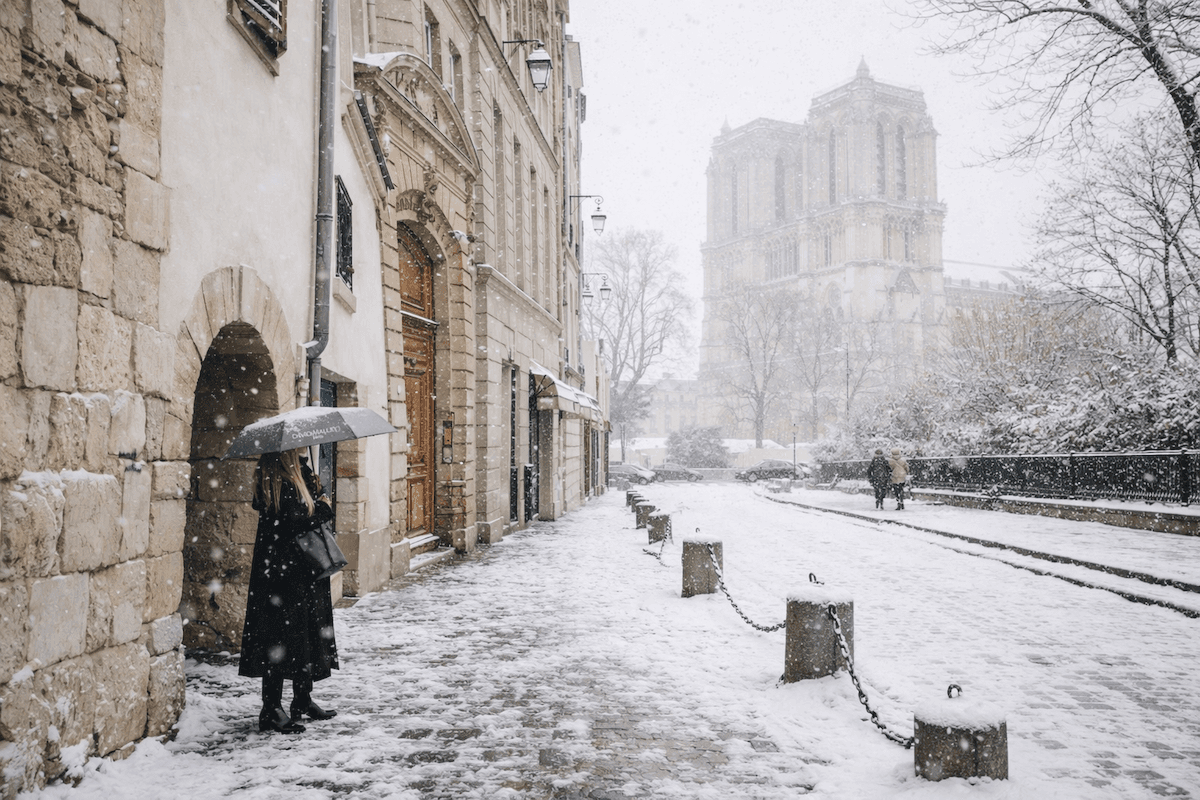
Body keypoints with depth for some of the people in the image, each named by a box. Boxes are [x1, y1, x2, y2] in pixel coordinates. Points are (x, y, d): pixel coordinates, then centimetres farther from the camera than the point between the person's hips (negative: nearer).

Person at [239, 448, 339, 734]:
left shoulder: (295, 479, 12)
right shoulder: (282, 485, -18)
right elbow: (294, 522, -24)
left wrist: (314, 493, 3)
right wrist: (322, 508, -10)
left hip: (299, 574, 10)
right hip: (283, 574, -10)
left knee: (304, 634, 16)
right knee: (283, 637, -4)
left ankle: (303, 700, 28)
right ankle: (271, 710, 4)